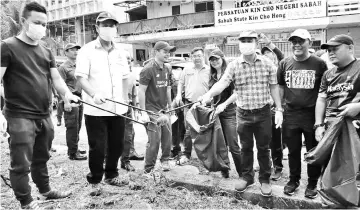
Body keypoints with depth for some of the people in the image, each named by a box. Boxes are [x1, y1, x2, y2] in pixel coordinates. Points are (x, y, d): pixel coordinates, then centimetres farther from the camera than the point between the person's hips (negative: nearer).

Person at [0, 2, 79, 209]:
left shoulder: (46, 52, 13)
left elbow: (56, 78, 9)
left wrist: (67, 94, -13)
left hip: (45, 116, 6)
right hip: (20, 117, -6)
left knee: (41, 158, 22)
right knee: (22, 164, 1)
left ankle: (45, 189, 39)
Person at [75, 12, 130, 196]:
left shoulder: (120, 52, 11)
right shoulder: (87, 50, -5)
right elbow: (80, 77, -13)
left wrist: (125, 101, 13)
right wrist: (94, 94, -30)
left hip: (117, 109, 5)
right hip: (95, 110, -5)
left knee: (117, 145, 13)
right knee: (97, 148, 2)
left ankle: (111, 175, 33)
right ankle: (95, 181, 22)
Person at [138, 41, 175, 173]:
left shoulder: (167, 69, 10)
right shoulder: (148, 69, -12)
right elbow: (141, 91, -14)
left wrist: (170, 106, 16)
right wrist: (143, 112, -17)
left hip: (164, 109, 7)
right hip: (152, 109, -7)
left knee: (167, 137, 11)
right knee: (154, 140, -6)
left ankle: (165, 160, 33)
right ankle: (149, 169, 9)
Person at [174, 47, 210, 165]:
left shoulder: (209, 70, 1)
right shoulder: (187, 69, 9)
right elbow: (181, 83, 17)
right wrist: (179, 94, 3)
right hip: (189, 103, 1)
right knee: (188, 131, 3)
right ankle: (186, 154, 15)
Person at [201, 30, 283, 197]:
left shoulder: (267, 63, -2)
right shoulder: (233, 65, -4)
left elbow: (274, 87, 2)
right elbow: (222, 83, -18)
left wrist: (279, 110, 0)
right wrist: (208, 94, -38)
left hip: (263, 113, 0)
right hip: (243, 114, 1)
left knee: (263, 148, 10)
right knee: (246, 147, 14)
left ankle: (265, 179, 28)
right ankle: (246, 177, 32)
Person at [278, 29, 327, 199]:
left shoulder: (319, 64, -3)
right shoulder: (284, 63, 3)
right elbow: (279, 87, 9)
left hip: (312, 114, -2)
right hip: (290, 114, 2)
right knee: (293, 151, 13)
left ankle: (312, 183, 28)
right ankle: (293, 180, 31)